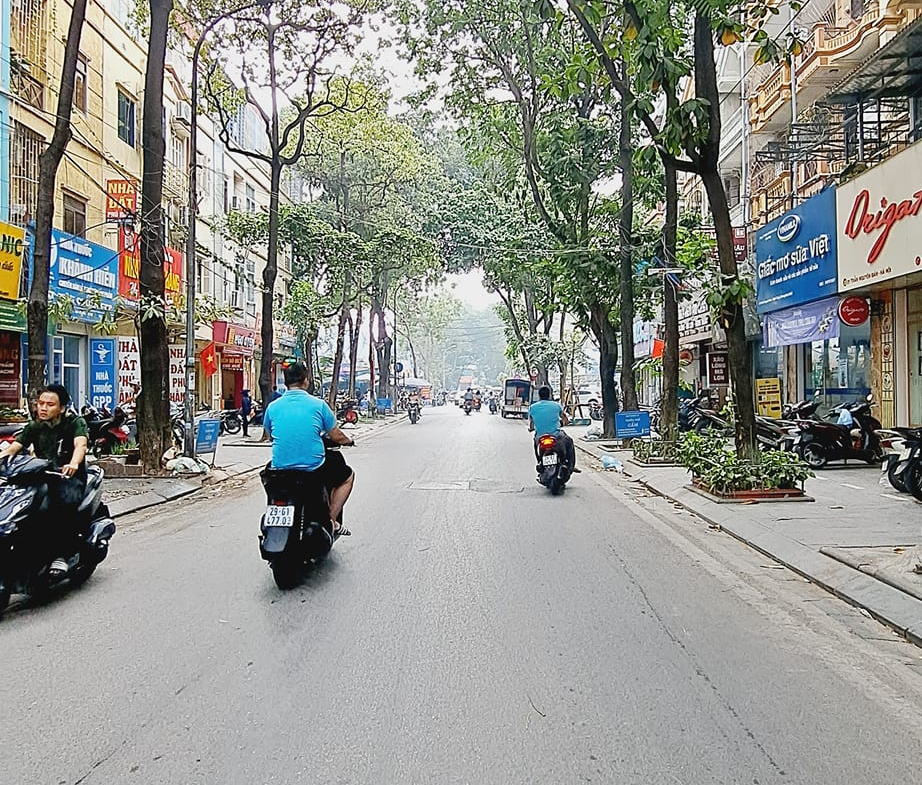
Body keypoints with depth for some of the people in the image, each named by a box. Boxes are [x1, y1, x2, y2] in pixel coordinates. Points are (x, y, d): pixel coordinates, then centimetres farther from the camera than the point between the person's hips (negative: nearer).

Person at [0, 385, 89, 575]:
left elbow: (80, 444, -21)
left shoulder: (75, 422, -2)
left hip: (70, 476, -5)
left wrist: (73, 464, -43)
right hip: (41, 477, 5)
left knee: (66, 501, -36)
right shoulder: (35, 427, 14)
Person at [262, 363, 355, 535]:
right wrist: (349, 441, 25)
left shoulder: (272, 407, 3)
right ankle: (331, 520, 9)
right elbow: (336, 437, 1)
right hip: (313, 468, -4)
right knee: (348, 475, 22)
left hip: (280, 468, 4)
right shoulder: (318, 404, -5)